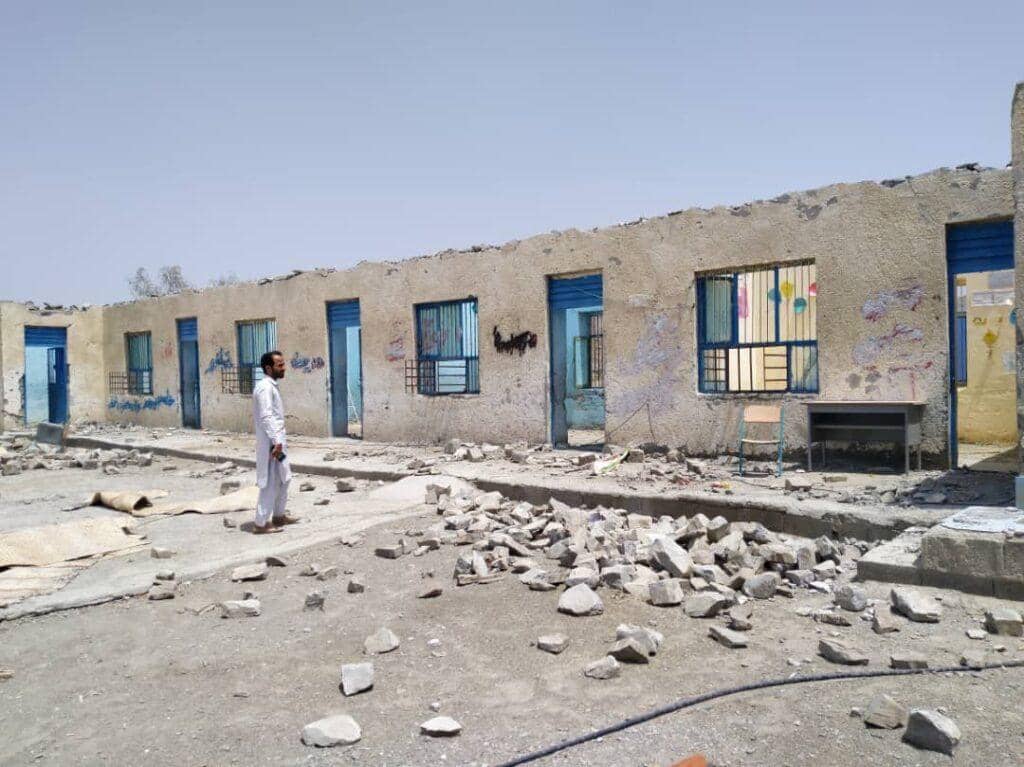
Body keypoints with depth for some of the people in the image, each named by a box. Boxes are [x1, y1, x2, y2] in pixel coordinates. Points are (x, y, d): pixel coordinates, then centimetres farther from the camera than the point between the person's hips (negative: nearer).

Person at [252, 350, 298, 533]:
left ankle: (279, 515, 30)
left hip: (276, 440, 10)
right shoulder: (265, 387, -16)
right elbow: (266, 417, -24)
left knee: (283, 479, 18)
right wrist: (276, 442, -27)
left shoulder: (271, 386, 14)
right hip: (271, 443, -10)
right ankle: (261, 523, 3)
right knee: (271, 483, -4)